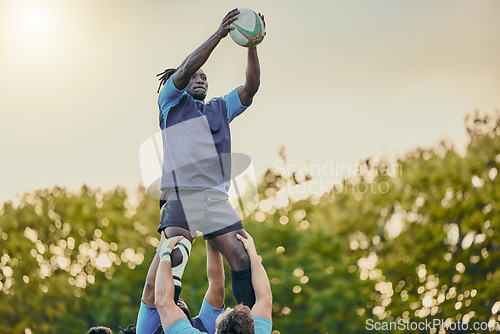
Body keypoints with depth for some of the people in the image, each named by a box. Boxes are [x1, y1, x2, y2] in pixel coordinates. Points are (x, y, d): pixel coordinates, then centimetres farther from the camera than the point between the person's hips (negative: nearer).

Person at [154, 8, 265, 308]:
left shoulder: (220, 108, 28)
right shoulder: (172, 102, 14)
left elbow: (251, 88, 15)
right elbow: (184, 71, -4)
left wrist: (252, 46, 1)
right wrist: (219, 34, -11)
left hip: (216, 196, 5)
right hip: (181, 194, -5)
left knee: (242, 260, -5)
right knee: (174, 260, -23)